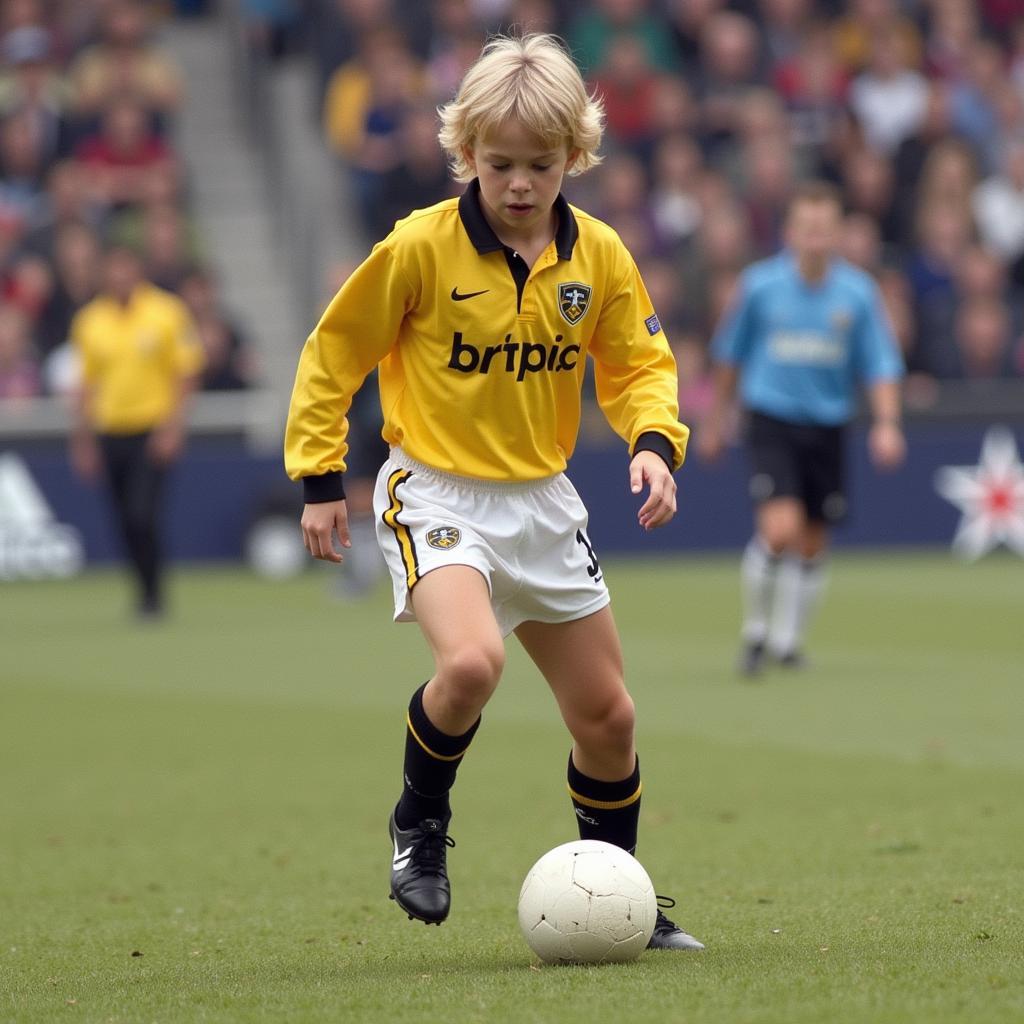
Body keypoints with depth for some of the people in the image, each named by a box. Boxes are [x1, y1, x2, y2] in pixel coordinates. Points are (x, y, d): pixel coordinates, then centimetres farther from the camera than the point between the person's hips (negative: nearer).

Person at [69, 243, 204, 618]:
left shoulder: (166, 312, -5)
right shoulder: (89, 320, 5)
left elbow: (186, 373, -3)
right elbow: (87, 383, 11)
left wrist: (173, 425, -12)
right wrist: (83, 439, 9)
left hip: (153, 431, -4)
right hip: (110, 430, 4)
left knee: (142, 516, -15)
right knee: (127, 522, 5)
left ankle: (153, 594, -1)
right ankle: (146, 588, 22)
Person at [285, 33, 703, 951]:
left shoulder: (598, 255, -4)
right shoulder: (420, 248, -15)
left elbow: (638, 364, 8)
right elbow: (333, 355, -5)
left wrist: (654, 443, -12)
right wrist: (319, 477, -4)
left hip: (541, 499, 5)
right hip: (436, 492, -5)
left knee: (607, 715, 10)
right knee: (472, 663, -31)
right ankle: (421, 824, -3)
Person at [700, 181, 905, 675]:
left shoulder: (858, 292, -2)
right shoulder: (761, 284, -4)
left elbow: (880, 364, 1)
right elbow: (730, 355, 9)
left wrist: (887, 422, -13)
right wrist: (716, 420, 15)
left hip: (826, 427, 3)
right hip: (772, 422, -3)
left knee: (812, 544, 9)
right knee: (780, 527, -20)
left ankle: (786, 640, 27)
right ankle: (755, 630, 0)